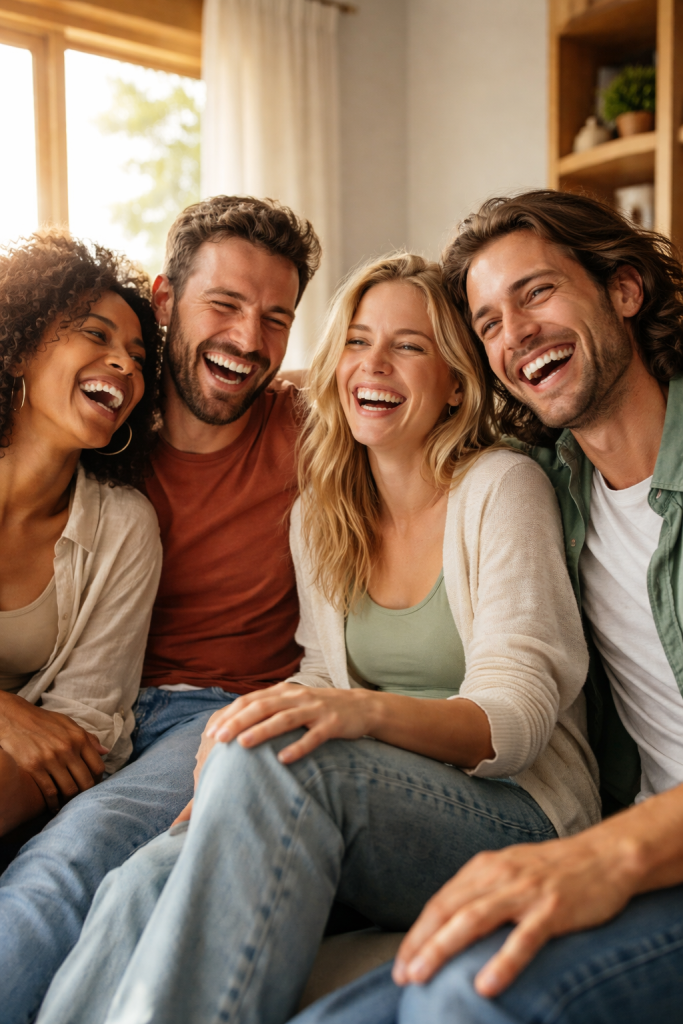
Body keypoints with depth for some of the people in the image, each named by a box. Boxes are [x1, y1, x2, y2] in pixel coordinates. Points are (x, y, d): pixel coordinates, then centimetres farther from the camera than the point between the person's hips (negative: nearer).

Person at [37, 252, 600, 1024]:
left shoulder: (501, 487, -5)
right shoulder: (317, 518, 12)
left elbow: (519, 714, -13)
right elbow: (326, 683, 12)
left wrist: (370, 711, -34)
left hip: (519, 814, -4)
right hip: (371, 808, 4)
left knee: (279, 758, -35)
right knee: (148, 880, -29)